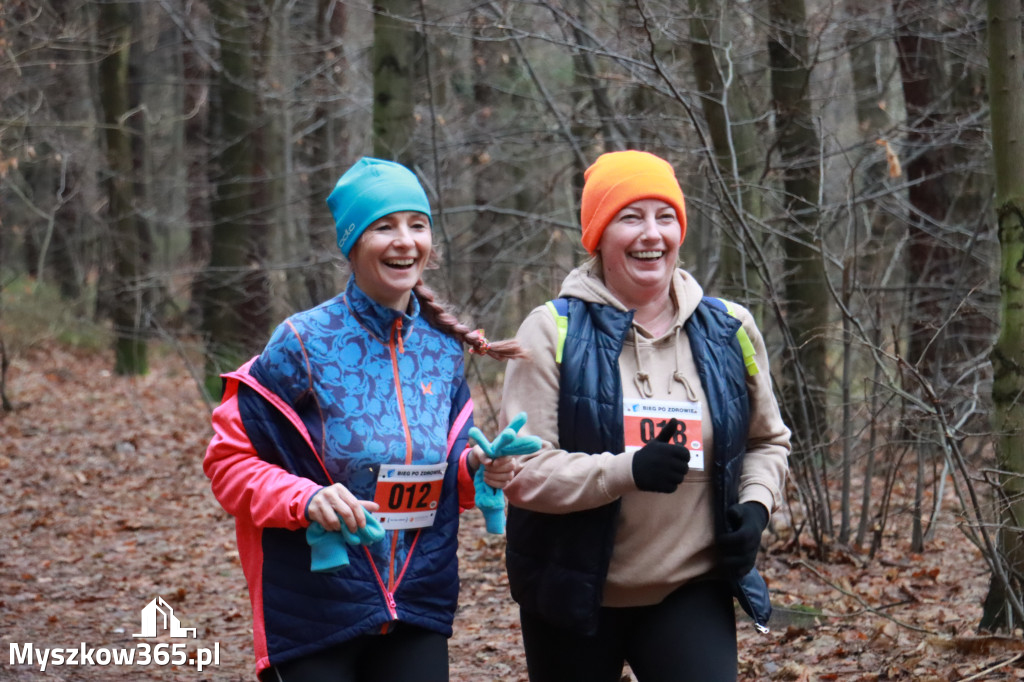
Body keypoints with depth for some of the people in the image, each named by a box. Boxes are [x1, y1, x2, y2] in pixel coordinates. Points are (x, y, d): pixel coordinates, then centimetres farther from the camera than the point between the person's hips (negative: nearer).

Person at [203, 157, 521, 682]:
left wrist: (478, 470, -4)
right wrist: (306, 500, -22)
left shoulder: (444, 352, 6)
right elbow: (228, 459, -7)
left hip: (419, 610, 4)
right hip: (317, 614, -4)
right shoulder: (304, 343, -9)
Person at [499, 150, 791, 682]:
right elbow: (520, 471, -13)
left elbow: (767, 440, 20)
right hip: (577, 595, -1)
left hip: (691, 592, 1)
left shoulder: (728, 331, 5)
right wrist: (627, 470, -28)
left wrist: (755, 503, -1)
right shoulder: (553, 331, -6)